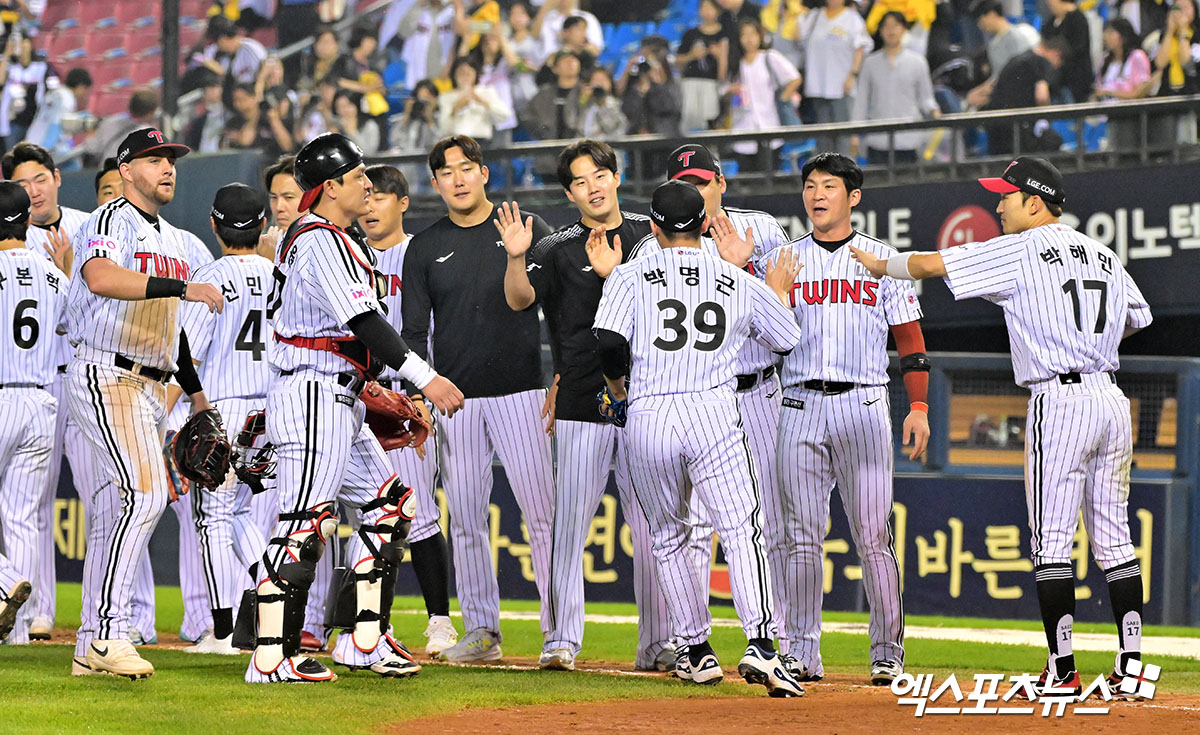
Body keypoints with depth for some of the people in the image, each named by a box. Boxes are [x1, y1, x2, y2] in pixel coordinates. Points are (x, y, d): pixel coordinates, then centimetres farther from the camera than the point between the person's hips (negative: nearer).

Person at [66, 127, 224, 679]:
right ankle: (107, 634, -22)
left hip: (151, 388, 9)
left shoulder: (171, 239, 21)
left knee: (119, 509, 8)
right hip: (106, 378, -9)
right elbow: (101, 278, -29)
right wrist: (183, 287, -33)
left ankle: (91, 646, 11)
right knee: (145, 492, -22)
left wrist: (195, 390, 30)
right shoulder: (110, 221, -8)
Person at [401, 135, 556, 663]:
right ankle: (481, 630, 10)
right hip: (454, 399, 3)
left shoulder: (527, 229, 4)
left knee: (542, 511, -7)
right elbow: (414, 332, 9)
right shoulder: (425, 248, 9)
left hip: (520, 393, -3)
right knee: (465, 518, 3)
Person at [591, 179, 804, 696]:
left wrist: (617, 384, 11)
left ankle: (696, 650, 20)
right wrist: (779, 289, 43)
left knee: (668, 537, 18)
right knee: (741, 531, -7)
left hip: (647, 417, 1)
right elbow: (787, 339, 25)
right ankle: (760, 644, -26)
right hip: (714, 414, -1)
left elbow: (609, 343, -9)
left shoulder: (630, 276, 6)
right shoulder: (739, 282, 12)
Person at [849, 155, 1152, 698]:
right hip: (1111, 399, 7)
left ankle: (1062, 669, -5)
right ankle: (1131, 664, 5)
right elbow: (1139, 319, 22)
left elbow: (930, 264, -2)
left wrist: (881, 264, 16)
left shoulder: (1021, 250, -4)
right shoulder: (1103, 255, 15)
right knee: (1114, 538, 9)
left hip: (1059, 401, -7)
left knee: (1051, 541, -3)